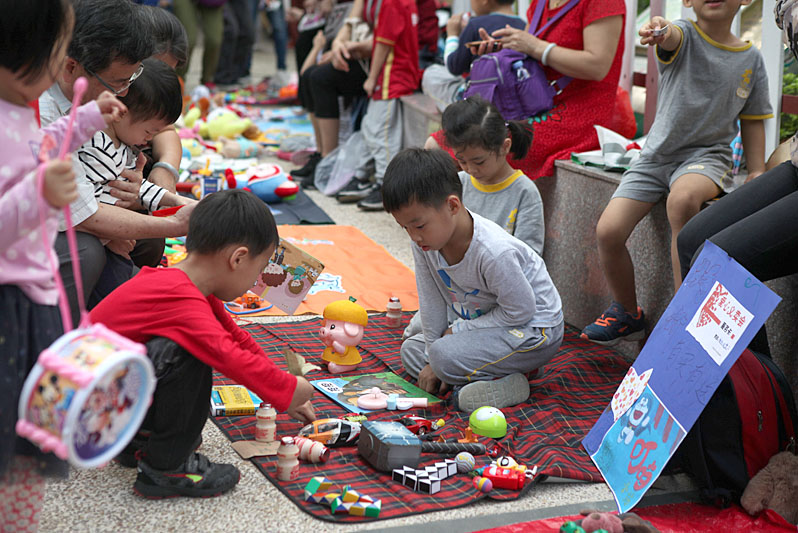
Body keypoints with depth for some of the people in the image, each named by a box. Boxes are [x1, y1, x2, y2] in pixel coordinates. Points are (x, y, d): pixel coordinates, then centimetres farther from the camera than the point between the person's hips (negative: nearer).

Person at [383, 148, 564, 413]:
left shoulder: (494, 252, -34)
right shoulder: (424, 242, -12)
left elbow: (520, 311, -23)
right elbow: (432, 302, -1)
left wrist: (457, 331, -16)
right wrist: (434, 362, 0)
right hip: (482, 323, 10)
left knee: (446, 355, -28)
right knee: (410, 349, 7)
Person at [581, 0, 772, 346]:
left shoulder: (751, 59, 6)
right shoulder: (684, 37, -2)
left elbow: (752, 121, 14)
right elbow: (672, 38, -28)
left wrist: (757, 172, 2)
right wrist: (660, 31, -53)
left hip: (708, 154, -1)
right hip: (658, 153, 1)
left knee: (682, 198, -37)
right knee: (608, 231, -14)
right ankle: (628, 314, 14)